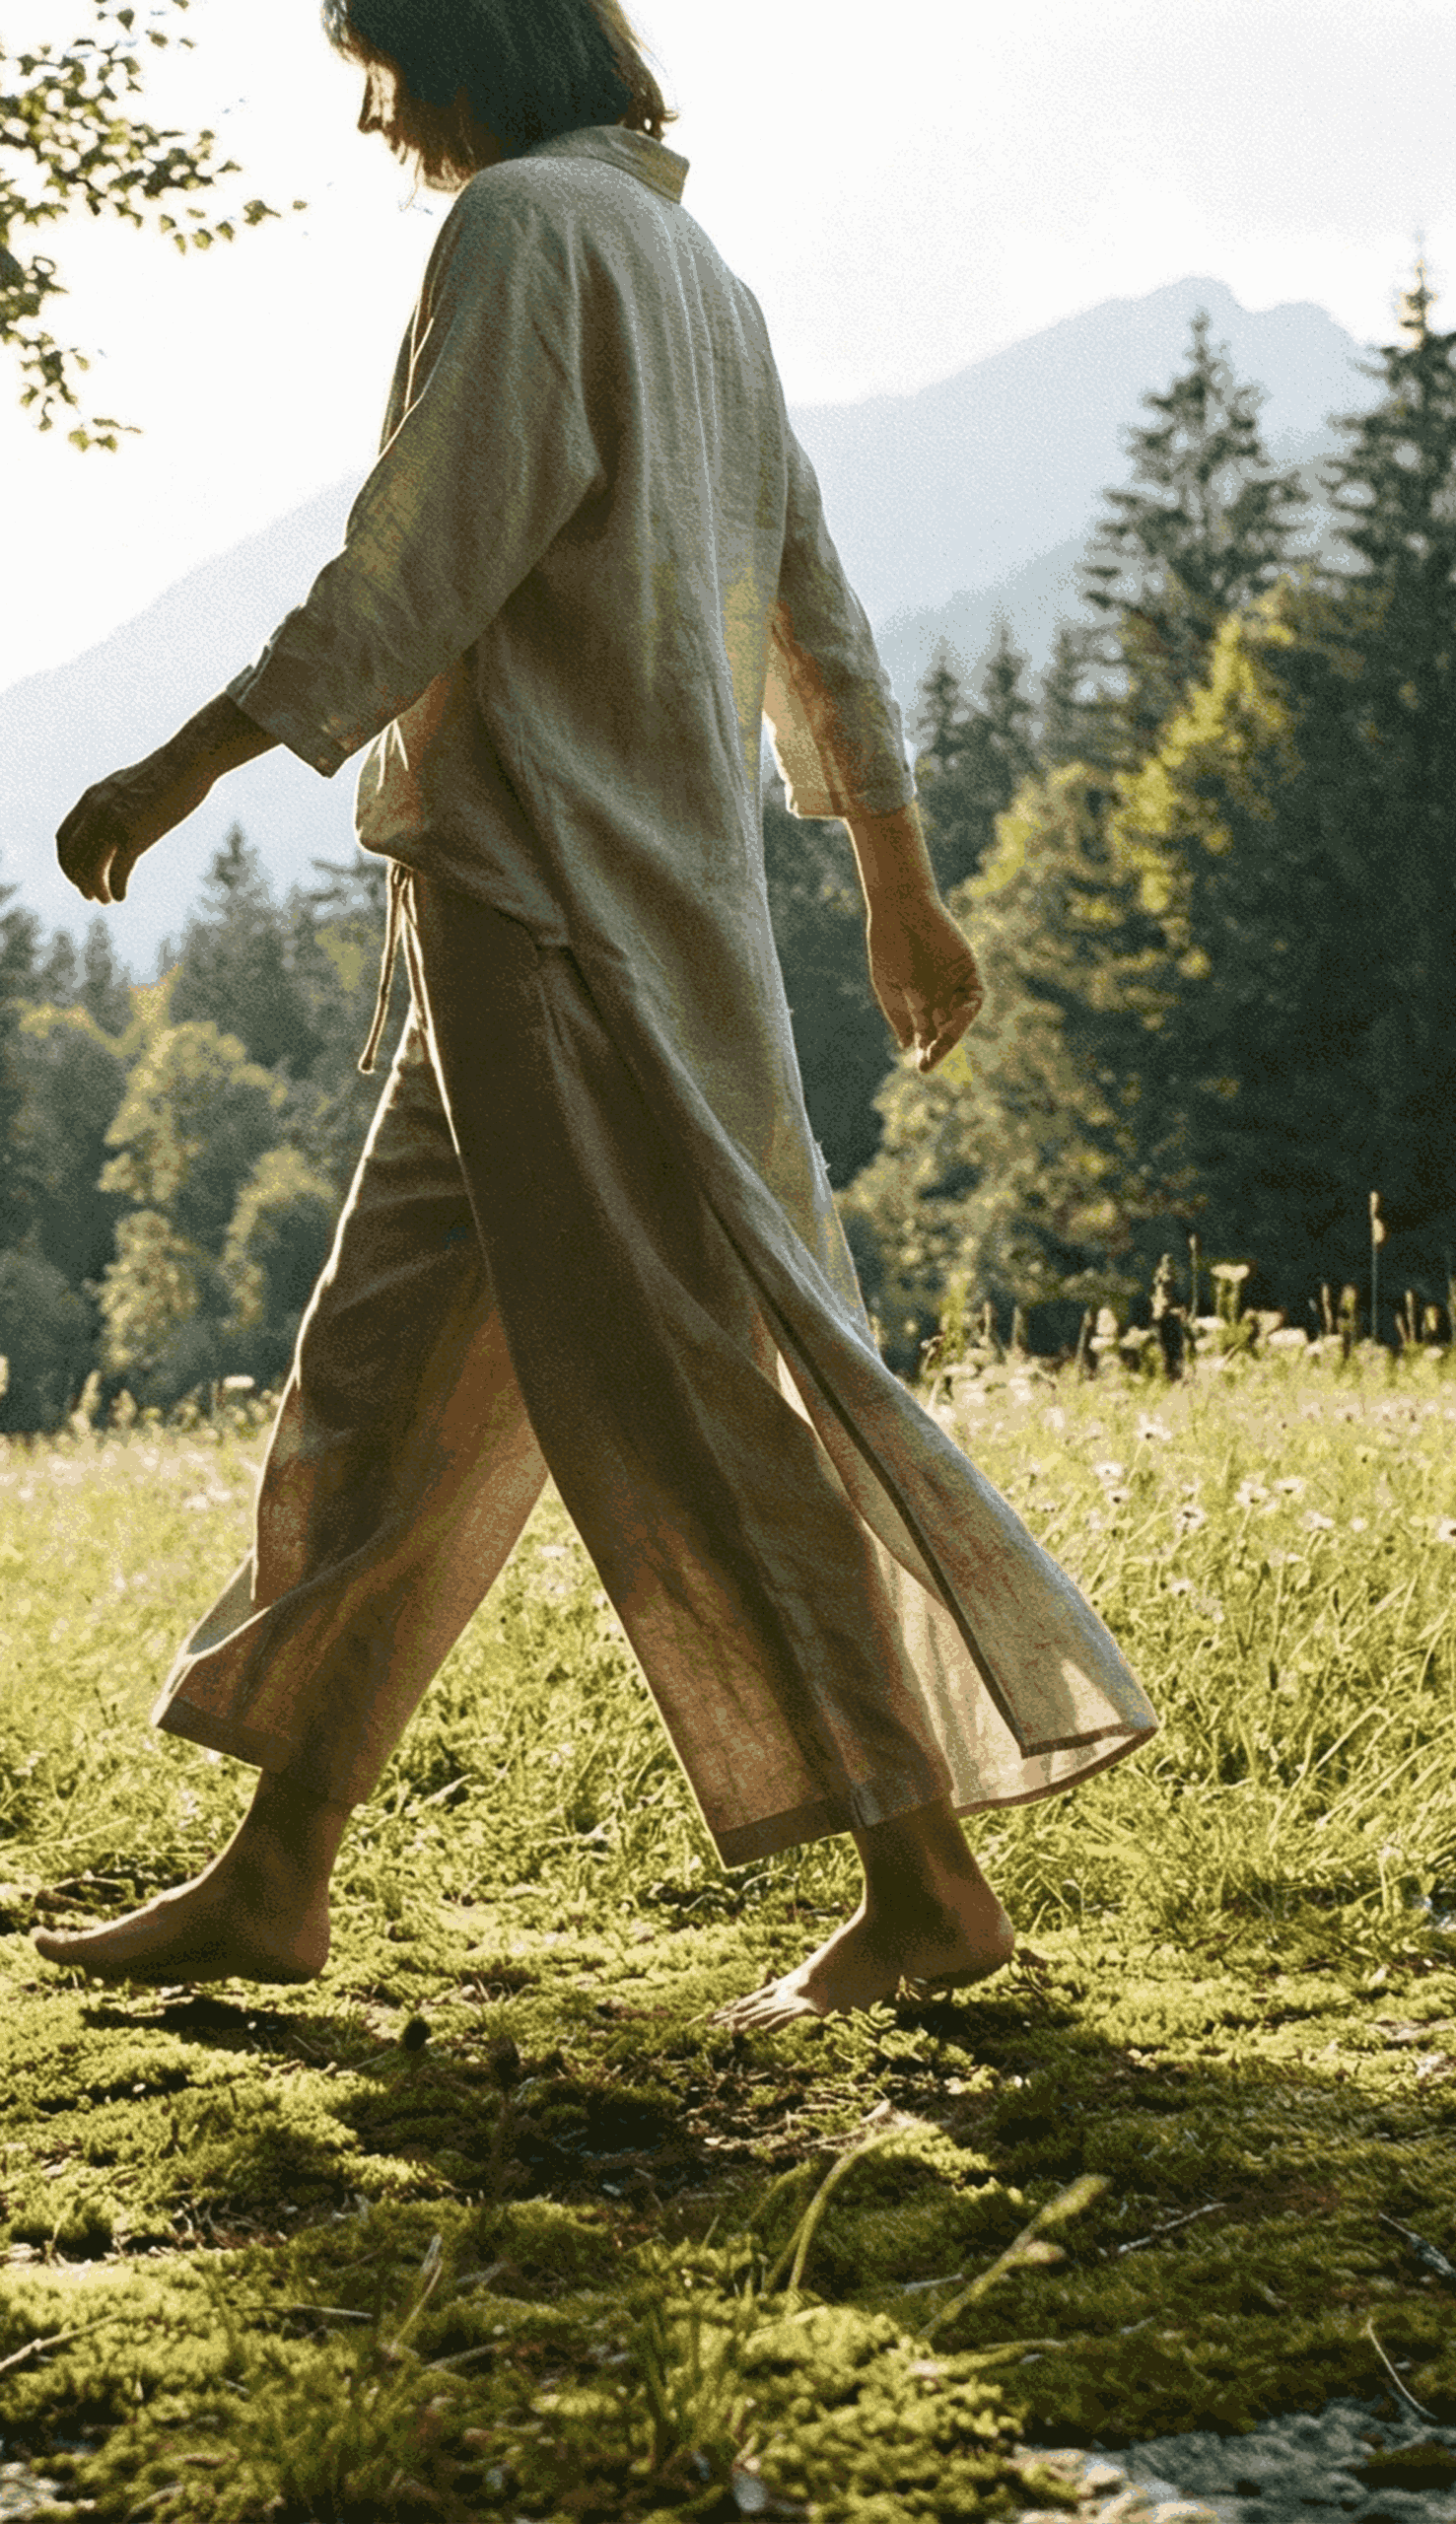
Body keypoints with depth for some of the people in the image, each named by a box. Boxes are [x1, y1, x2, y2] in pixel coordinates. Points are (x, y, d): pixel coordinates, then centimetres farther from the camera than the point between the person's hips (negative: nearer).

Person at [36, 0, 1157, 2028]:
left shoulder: (526, 224, -7)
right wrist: (899, 881, 24)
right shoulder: (686, 261, 21)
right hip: (596, 892, 10)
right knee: (391, 1380, 11)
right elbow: (815, 601, 21)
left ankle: (927, 1886, -3)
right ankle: (276, 1879, 18)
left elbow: (423, 560, -15)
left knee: (690, 1382, -8)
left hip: (553, 884, -10)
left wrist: (189, 762, -13)